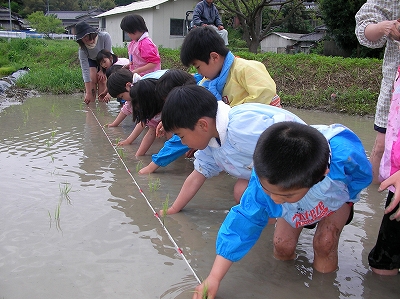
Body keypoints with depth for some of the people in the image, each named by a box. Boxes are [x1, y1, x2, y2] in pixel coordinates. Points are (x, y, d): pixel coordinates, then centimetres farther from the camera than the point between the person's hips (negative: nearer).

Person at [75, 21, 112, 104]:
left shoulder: (105, 36, -37)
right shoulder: (82, 49, -32)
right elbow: (85, 69, -34)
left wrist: (103, 70, -19)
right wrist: (88, 93, -38)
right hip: (91, 60, 0)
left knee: (102, 80, -18)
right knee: (92, 79, -20)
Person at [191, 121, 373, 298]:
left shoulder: (345, 155, -49)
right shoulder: (266, 177, -41)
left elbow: (362, 177, -23)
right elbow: (245, 220, -31)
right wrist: (214, 278, -31)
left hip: (336, 197, -1)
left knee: (325, 243, -21)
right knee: (282, 247, -10)